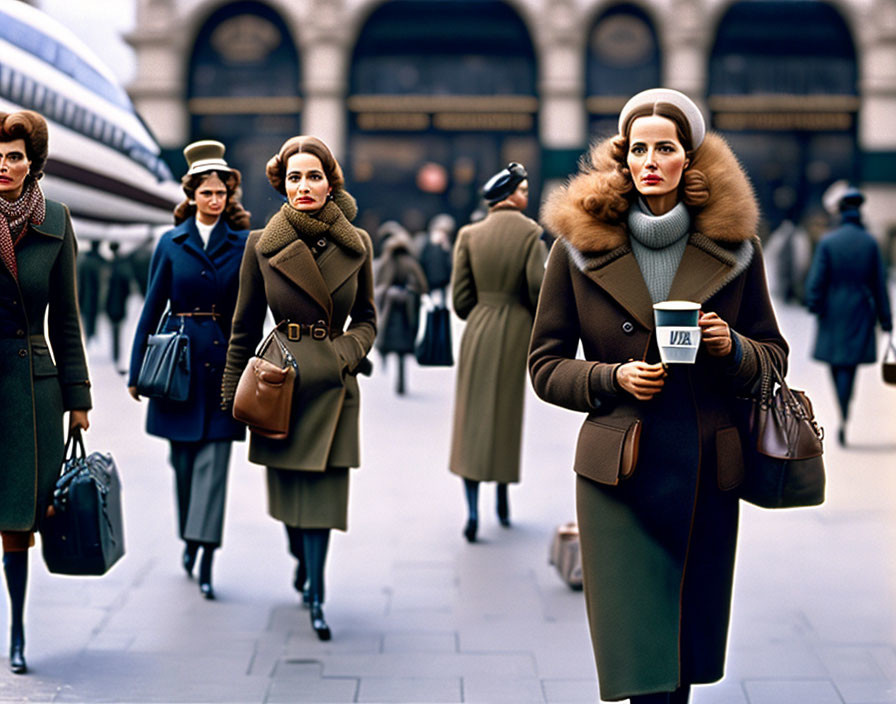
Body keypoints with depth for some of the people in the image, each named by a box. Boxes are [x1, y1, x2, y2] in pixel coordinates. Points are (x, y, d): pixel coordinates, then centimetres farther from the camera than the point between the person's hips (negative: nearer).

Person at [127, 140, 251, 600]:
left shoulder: (243, 244, 3)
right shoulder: (171, 243, 5)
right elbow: (153, 306, 7)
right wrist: (137, 369, 5)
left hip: (222, 359, -1)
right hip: (179, 358, 2)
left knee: (214, 457, -6)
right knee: (183, 457, 10)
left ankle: (205, 558, -6)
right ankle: (191, 538, 31)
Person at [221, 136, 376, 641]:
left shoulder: (356, 244, 0)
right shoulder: (263, 244, -2)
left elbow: (366, 317, 12)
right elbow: (246, 325, 5)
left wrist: (350, 350, -8)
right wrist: (233, 392, 7)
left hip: (333, 383, 0)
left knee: (323, 486, -3)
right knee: (289, 487, 10)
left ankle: (315, 594, 10)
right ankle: (304, 562, 39)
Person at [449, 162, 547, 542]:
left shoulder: (469, 235, -1)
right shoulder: (530, 232, -8)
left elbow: (461, 297, -2)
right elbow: (539, 285, -14)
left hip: (478, 330, 1)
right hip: (517, 332, -1)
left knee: (473, 415, 4)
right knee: (508, 414, 12)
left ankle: (472, 509, -7)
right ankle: (503, 503, 21)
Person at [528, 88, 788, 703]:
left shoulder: (735, 246, 3)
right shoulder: (581, 246, 0)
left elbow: (774, 355, 11)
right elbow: (546, 365, 5)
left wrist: (731, 348, -11)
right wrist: (613, 377, -13)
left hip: (707, 472, 2)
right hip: (619, 472, -2)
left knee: (689, 652, 13)